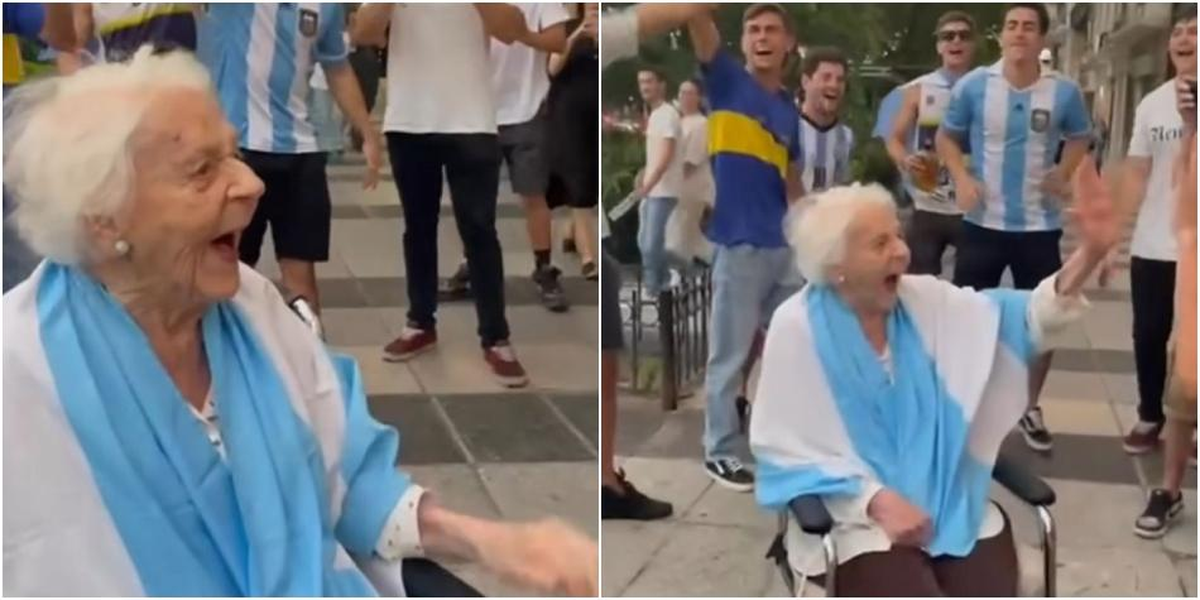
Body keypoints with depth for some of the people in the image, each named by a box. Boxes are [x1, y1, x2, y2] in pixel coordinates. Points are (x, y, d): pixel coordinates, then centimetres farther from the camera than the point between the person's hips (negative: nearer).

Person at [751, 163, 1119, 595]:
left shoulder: (927, 300, 3)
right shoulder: (797, 327, -10)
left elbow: (1022, 317, -6)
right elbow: (785, 447, -9)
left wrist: (1089, 253, -22)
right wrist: (877, 500, -19)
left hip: (951, 507, 4)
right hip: (859, 519, -4)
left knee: (990, 590, -18)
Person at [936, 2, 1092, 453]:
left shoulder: (1064, 92, -5)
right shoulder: (973, 86, -7)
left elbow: (1079, 140, 12)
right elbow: (946, 136, 6)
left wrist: (1064, 173, -7)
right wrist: (961, 177, -11)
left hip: (1040, 226, 1)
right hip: (983, 223, -1)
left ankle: (1030, 409, 28)